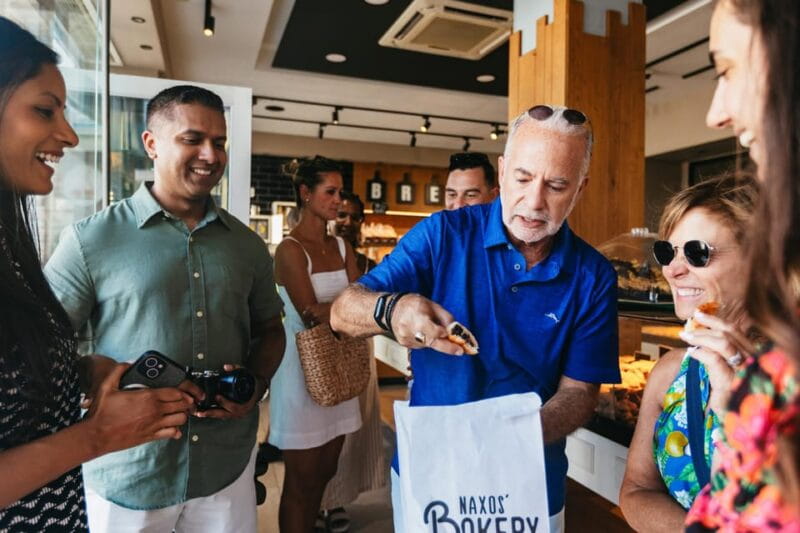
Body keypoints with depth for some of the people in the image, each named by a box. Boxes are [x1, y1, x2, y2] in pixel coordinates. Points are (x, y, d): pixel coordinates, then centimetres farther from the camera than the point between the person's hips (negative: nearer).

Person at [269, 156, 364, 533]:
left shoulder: (341, 247, 8)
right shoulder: (290, 249, -12)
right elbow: (311, 313, -20)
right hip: (303, 367, -6)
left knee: (325, 471, 18)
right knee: (302, 480, 9)